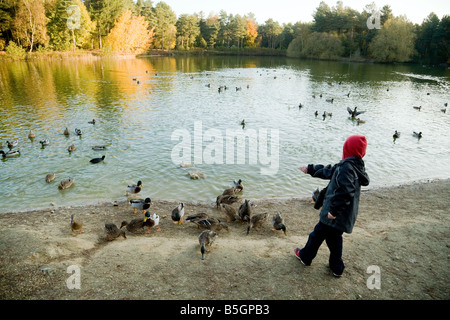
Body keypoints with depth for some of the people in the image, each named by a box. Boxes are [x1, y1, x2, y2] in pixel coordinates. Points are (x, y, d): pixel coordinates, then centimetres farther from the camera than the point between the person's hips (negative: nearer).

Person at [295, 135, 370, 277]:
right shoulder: (355, 166, 7)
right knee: (334, 238, 23)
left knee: (318, 234, 13)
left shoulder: (346, 167, -24)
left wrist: (334, 210, -26)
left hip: (335, 216, -8)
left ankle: (305, 256, 33)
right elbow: (329, 171, 19)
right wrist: (310, 169, 26)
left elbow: (345, 192, -34)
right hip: (345, 216, 8)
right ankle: (337, 268, 34)